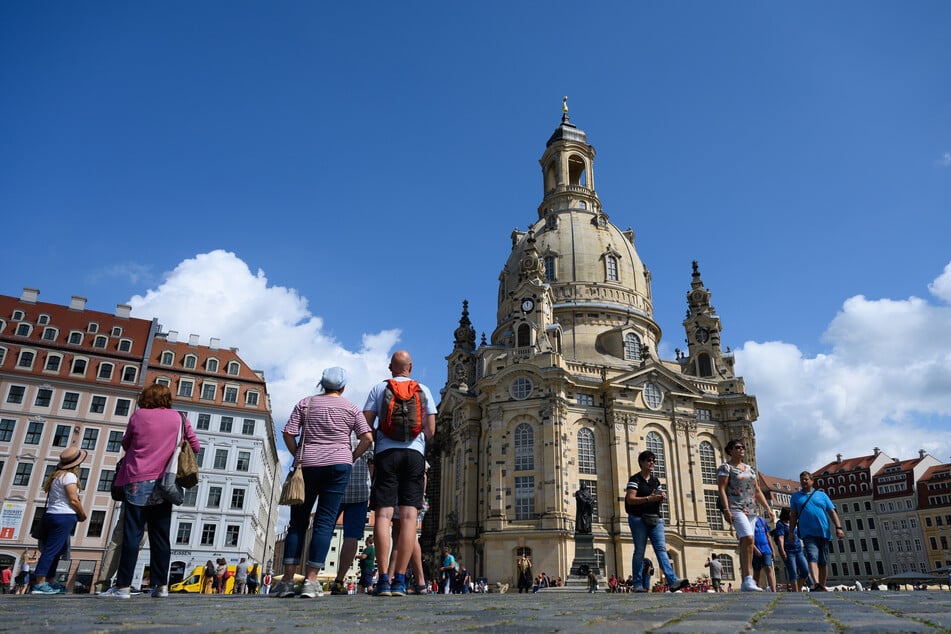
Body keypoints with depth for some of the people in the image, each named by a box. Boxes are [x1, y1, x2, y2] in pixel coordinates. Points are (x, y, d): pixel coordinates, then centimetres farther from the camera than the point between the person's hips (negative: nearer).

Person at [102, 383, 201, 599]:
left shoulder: (139, 415, 2)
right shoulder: (179, 418, 6)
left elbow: (125, 444, 13)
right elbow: (195, 446, 11)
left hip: (138, 482, -2)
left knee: (132, 534, -1)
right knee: (160, 537, 6)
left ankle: (123, 586, -1)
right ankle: (161, 585, 7)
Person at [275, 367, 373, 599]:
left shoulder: (306, 403, 9)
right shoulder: (351, 409, 6)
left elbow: (288, 433, 1)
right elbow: (367, 438, -2)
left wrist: (298, 456, 11)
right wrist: (352, 457, 9)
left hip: (307, 466, 1)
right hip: (338, 466, -1)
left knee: (298, 522, 8)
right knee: (325, 523, -1)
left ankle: (288, 580, 4)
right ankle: (310, 580, -5)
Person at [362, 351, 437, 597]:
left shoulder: (378, 388, 10)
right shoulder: (424, 391, 13)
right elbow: (431, 431, 11)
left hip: (386, 453, -1)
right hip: (415, 454, 1)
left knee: (383, 515, -3)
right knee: (408, 517, -2)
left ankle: (383, 579, -10)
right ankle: (400, 581, -5)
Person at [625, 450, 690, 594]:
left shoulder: (655, 480, 18)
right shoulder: (635, 479, -2)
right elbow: (630, 499, -13)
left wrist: (662, 498, 0)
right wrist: (649, 498, -20)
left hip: (655, 518, 6)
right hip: (638, 518, -5)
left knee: (661, 548, -7)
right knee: (639, 551, -2)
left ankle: (672, 581, -18)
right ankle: (638, 585, 4)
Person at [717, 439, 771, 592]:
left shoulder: (750, 469, 21)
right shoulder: (725, 467, 0)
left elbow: (757, 491, 22)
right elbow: (721, 489, -8)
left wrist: (768, 508, 12)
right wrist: (726, 510, -18)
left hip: (751, 510, 7)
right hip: (736, 509, -7)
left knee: (745, 542, 5)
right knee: (748, 539, -24)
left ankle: (745, 582, 8)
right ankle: (748, 578, -26)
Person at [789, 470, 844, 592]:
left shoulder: (821, 495, 14)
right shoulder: (796, 496, 14)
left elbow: (832, 512, 9)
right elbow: (793, 516, 12)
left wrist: (838, 527, -5)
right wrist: (791, 532, 5)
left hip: (824, 533, 2)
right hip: (808, 533, -2)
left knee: (823, 562, 5)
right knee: (812, 557, -20)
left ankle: (822, 586, 14)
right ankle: (817, 584, -35)